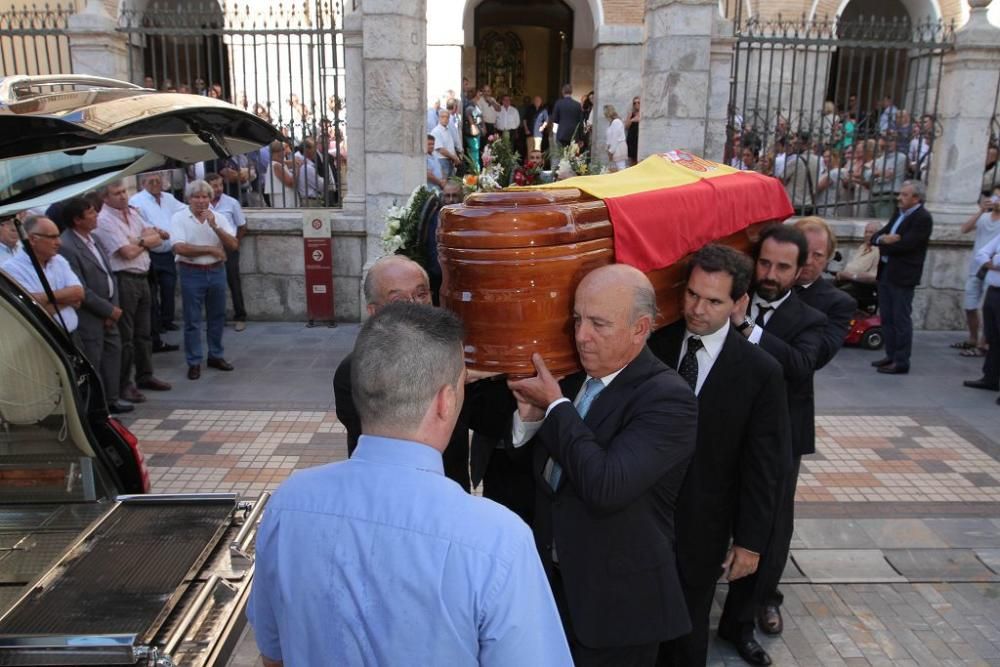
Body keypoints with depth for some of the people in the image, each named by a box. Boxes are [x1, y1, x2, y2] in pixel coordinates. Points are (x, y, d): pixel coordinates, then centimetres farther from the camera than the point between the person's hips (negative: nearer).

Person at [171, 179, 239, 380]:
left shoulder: (219, 217, 3)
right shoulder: (180, 218, -6)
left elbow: (233, 245, -6)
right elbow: (179, 248, -17)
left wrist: (215, 226, -17)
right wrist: (210, 249, -15)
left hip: (217, 271, 4)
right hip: (192, 273, -3)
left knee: (217, 317, 13)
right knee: (192, 320, 2)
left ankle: (215, 356, 27)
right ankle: (194, 362, 10)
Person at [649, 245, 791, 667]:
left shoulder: (760, 372, -11)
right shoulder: (655, 345, -6)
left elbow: (762, 465, -6)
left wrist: (750, 539, -4)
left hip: (701, 525, -1)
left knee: (687, 628, 16)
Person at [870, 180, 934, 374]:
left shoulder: (923, 218, -11)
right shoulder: (899, 213, 14)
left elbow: (904, 244, -21)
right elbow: (876, 237, 10)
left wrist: (883, 244, -5)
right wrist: (883, 238, -13)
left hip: (903, 276, -8)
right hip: (885, 271, 8)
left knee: (900, 319, -3)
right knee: (887, 318, 13)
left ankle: (901, 362, 3)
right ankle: (891, 355, 23)